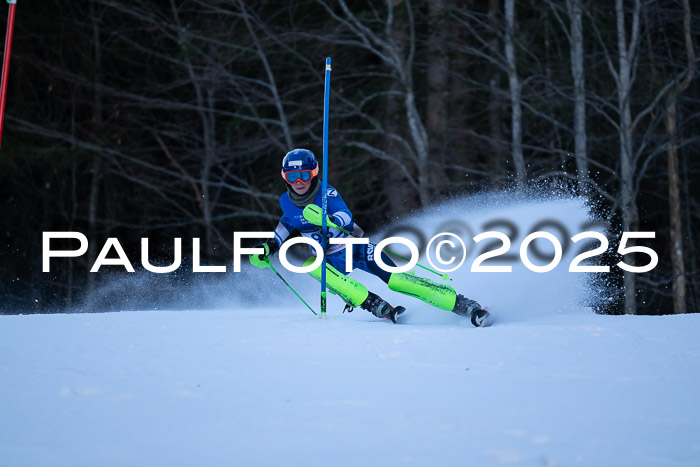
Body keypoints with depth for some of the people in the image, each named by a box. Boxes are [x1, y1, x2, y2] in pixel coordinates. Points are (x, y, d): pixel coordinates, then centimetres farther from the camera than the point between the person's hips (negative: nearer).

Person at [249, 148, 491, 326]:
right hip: (334, 260, 4)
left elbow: (346, 216, -33)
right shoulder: (286, 201, -4)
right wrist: (270, 246, 6)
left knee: (397, 281, -22)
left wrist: (326, 219, -53)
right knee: (311, 265, -31)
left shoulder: (326, 193, -17)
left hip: (357, 247, -3)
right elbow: (287, 222, 19)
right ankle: (378, 307, -31)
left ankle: (464, 305, -17)